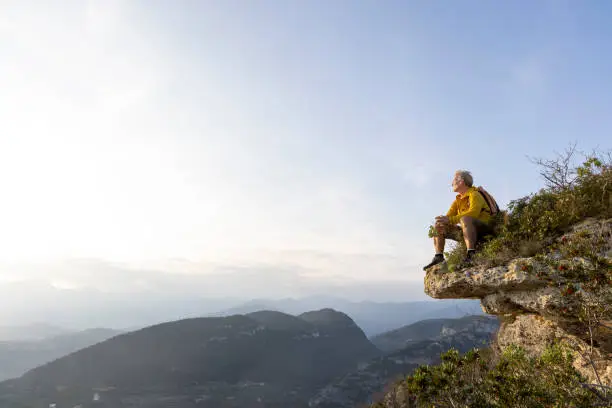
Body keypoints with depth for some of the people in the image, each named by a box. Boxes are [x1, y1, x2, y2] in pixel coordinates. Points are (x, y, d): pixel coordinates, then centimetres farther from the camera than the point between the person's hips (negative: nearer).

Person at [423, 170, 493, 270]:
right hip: (468, 230, 8)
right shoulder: (458, 200, 15)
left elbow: (473, 213, -29)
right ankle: (438, 257, -3)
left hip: (483, 229, -8)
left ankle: (471, 254, -46)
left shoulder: (475, 194, -10)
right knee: (438, 227, 5)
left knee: (465, 219, -39)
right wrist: (440, 222, -20)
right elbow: (448, 216, 4)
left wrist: (450, 220, -33)